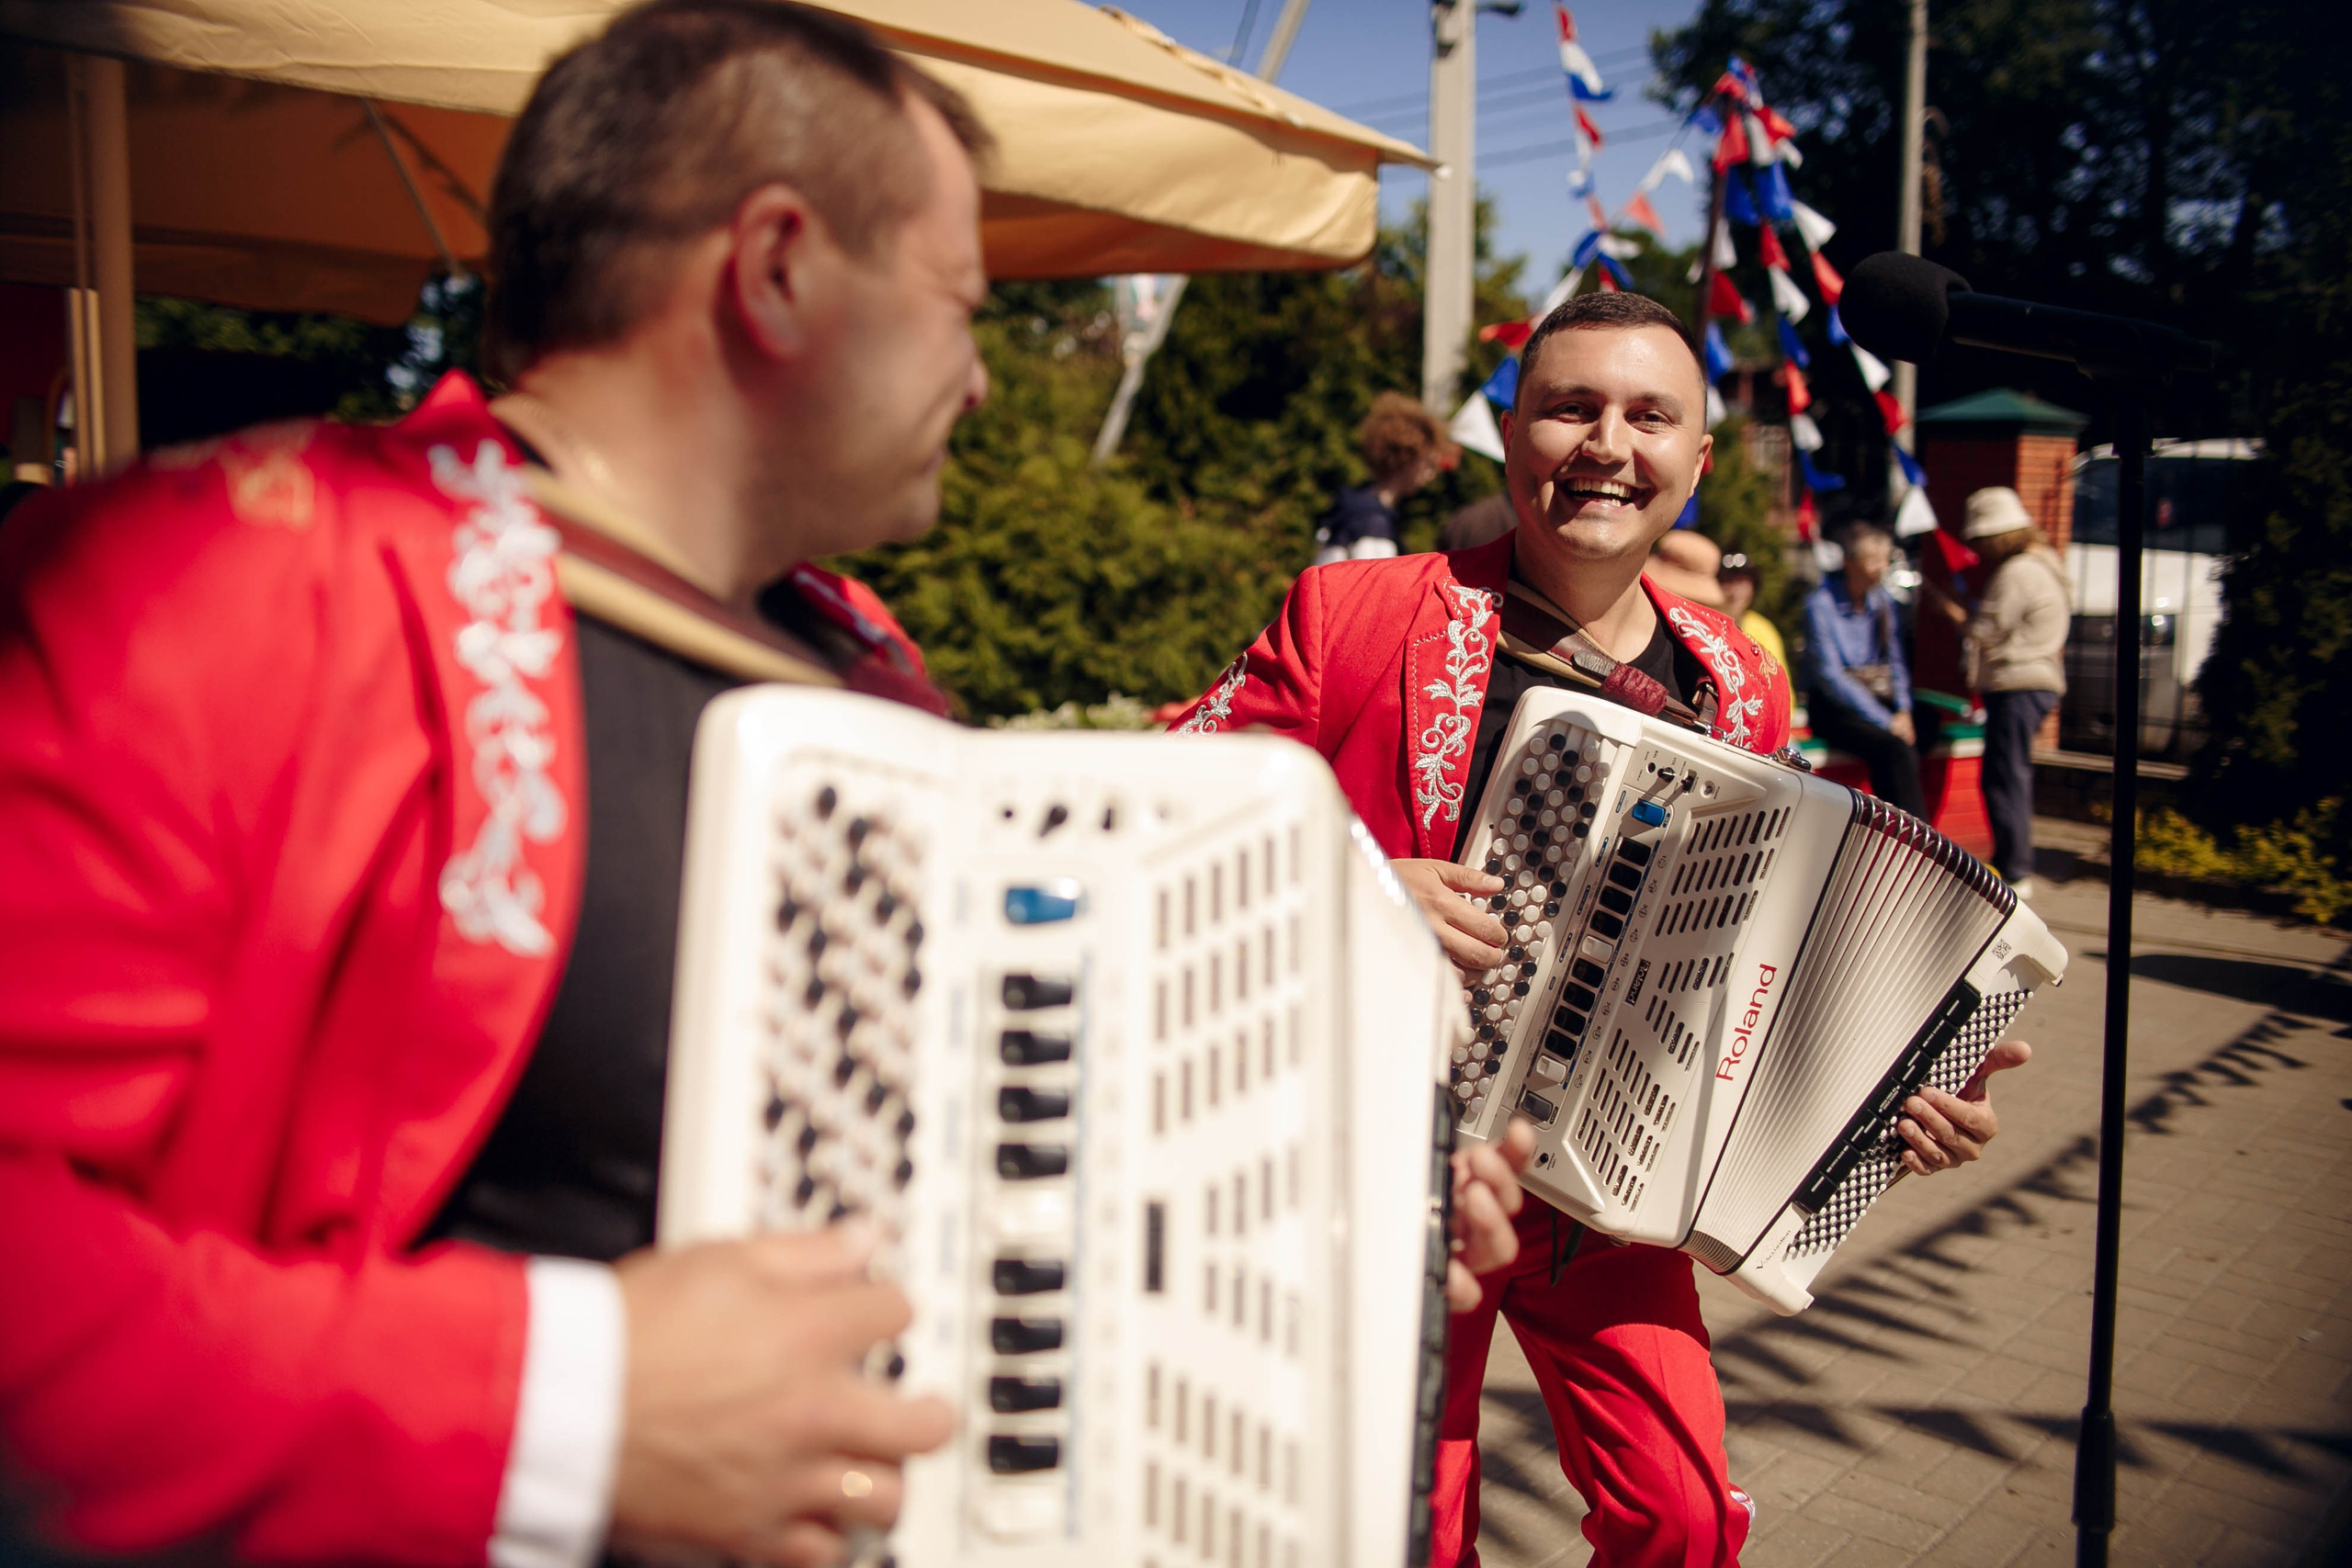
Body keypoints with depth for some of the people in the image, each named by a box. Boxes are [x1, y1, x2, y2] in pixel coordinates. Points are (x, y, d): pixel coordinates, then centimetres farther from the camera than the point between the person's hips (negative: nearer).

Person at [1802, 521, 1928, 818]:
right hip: (1834, 707, -6)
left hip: (1878, 697, 6)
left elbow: (1894, 660, 16)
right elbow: (1829, 676, -15)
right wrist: (1885, 721, -17)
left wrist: (1902, 711, -2)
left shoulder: (1882, 599, 10)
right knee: (1895, 749, -30)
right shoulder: (1820, 603, -10)